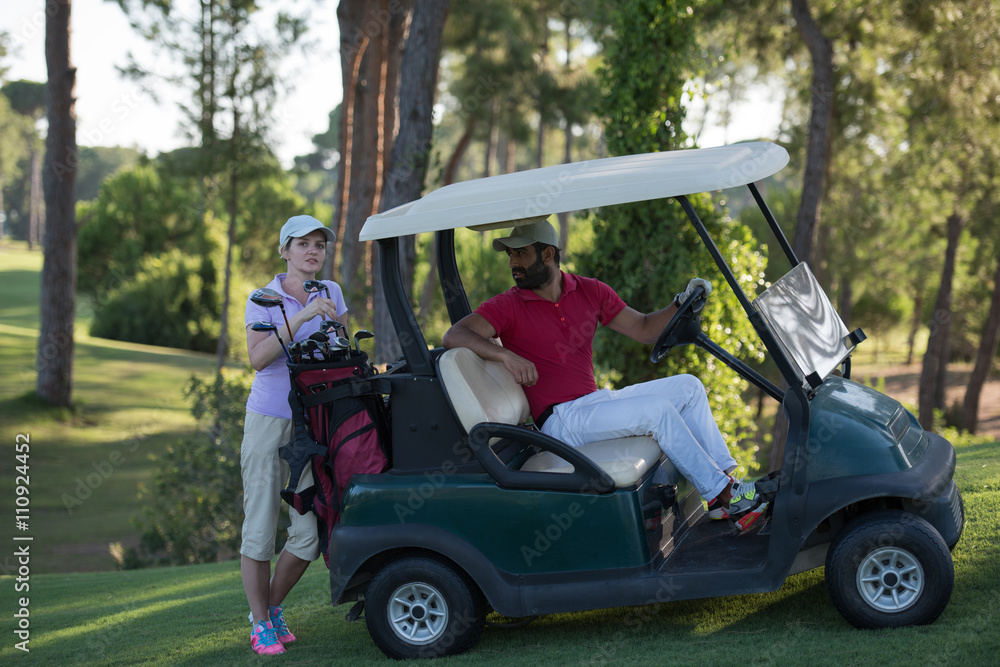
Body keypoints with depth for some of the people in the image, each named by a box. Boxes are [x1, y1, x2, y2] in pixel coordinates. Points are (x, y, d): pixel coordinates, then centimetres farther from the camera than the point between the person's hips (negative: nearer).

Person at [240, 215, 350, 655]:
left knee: (310, 530, -3)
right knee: (260, 523, -2)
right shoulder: (263, 300, -3)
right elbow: (257, 357, -19)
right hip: (268, 419, -3)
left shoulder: (331, 293, 8)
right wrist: (302, 316, -26)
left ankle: (273, 606, 19)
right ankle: (260, 621, 11)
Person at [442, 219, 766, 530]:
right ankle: (722, 495, -12)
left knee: (688, 386, 2)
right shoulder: (508, 306, -8)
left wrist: (682, 303, -6)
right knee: (657, 410, -22)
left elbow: (644, 329, 11)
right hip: (561, 421, -7)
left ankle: (725, 476, -1)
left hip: (595, 400, 7)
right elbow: (454, 336, -21)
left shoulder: (590, 291, 8)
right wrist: (505, 355, -36)